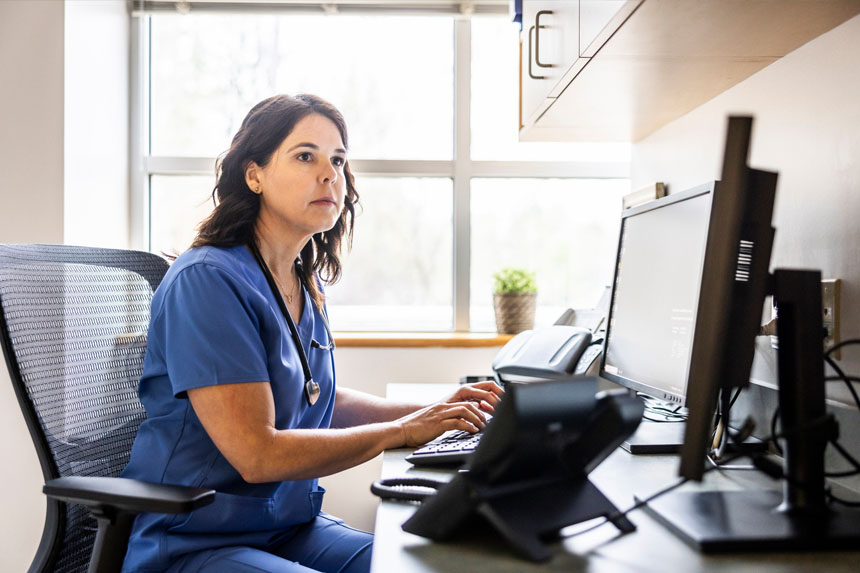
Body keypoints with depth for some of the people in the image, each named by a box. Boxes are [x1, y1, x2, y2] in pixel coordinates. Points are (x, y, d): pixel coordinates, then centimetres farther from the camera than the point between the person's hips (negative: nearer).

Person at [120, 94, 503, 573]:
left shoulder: (308, 284, 5)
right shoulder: (207, 280, -19)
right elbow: (258, 455, -24)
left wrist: (434, 412, 5)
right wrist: (402, 432, -17)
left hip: (292, 527, 8)